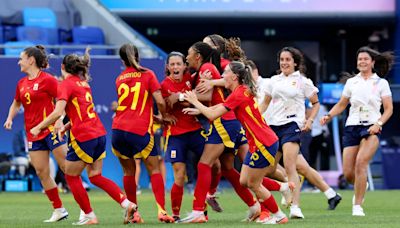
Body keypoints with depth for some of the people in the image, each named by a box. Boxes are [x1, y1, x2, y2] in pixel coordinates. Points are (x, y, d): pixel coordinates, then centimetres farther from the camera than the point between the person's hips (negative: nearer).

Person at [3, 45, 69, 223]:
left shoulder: (47, 80, -9)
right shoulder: (22, 83, 13)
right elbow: (16, 103, 28)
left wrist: (58, 121, -22)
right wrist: (10, 118, 11)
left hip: (50, 130, -7)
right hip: (33, 134, 7)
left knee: (67, 166, -8)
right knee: (41, 172, 3)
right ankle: (59, 210, 10)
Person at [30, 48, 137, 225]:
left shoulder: (66, 84, -8)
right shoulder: (83, 83, 17)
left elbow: (58, 112, -19)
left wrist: (38, 127, -11)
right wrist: (66, 127, 19)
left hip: (83, 137, -8)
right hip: (99, 133, 8)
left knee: (71, 176, 8)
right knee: (95, 176, 14)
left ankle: (89, 216, 8)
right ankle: (127, 204, 0)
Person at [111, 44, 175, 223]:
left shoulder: (119, 79, 14)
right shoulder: (148, 74, 1)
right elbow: (160, 102, -8)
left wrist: (155, 118, 21)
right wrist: (164, 116, 11)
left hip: (118, 129, 4)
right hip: (140, 131, -4)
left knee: (129, 171, 14)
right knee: (154, 169, 4)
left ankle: (133, 212, 12)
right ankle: (161, 210, -11)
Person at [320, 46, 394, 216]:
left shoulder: (381, 83, 4)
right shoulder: (351, 82, 11)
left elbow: (388, 109, 2)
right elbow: (341, 105, 19)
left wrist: (378, 124, -14)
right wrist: (328, 116, 1)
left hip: (371, 128, -3)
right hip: (352, 127, 3)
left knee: (361, 162, -26)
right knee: (348, 174, -5)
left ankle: (358, 206, -19)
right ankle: (361, 186, 32)